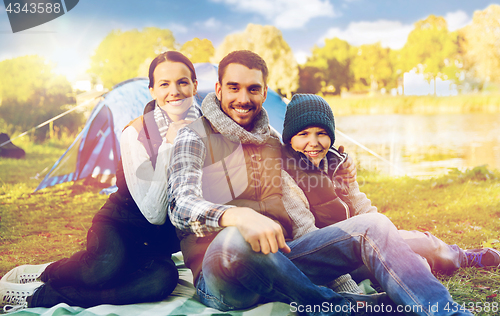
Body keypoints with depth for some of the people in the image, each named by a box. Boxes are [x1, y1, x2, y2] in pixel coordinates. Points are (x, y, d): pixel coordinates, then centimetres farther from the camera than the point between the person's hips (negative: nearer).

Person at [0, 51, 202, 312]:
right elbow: (153, 213, -20)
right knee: (108, 265, -38)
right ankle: (43, 274, -7)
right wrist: (168, 146, -24)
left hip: (165, 237, 3)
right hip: (121, 224, -3)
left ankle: (37, 296, -22)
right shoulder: (136, 133, -15)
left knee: (163, 279, -33)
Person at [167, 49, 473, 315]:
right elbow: (182, 205, -19)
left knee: (372, 225, -11)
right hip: (222, 273, -5)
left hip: (278, 260, 6)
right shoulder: (196, 137, -1)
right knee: (235, 239, -41)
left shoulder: (271, 141, 18)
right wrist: (237, 215, -40)